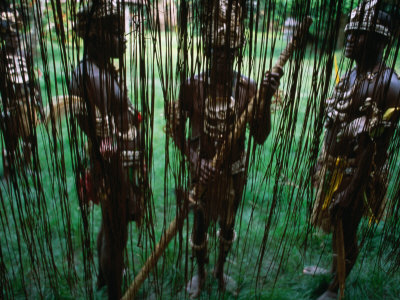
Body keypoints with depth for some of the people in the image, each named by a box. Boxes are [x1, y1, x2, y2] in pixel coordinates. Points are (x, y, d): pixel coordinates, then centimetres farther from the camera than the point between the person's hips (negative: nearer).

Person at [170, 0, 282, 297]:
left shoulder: (248, 88, -14)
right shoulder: (192, 86, -15)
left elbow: (260, 137, -15)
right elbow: (178, 127, -6)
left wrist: (266, 100, -28)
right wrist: (194, 160, -19)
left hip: (234, 172, 1)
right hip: (202, 171, -1)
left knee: (228, 225, 22)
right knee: (200, 226, 19)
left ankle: (221, 269, 53)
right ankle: (200, 272, 49)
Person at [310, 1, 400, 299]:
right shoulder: (350, 76, 6)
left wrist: (352, 189, -22)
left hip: (356, 172, -7)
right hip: (334, 167, 8)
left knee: (346, 231, 9)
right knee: (335, 225, 24)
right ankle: (335, 268, 49)